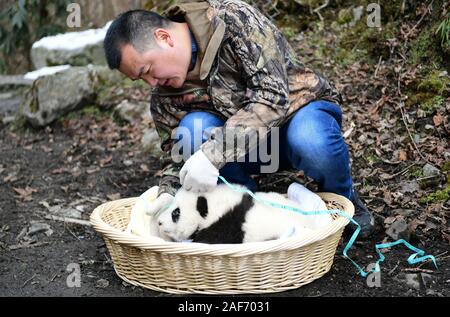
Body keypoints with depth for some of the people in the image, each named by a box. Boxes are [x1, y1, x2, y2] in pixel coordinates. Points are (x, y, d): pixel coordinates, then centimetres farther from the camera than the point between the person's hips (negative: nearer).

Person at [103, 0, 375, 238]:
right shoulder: (165, 96, -6)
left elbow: (273, 95, -31)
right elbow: (176, 151, 0)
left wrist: (212, 153, -38)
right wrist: (168, 193, -23)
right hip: (248, 146, 4)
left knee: (310, 142, -39)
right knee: (193, 129, -25)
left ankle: (343, 199, -4)